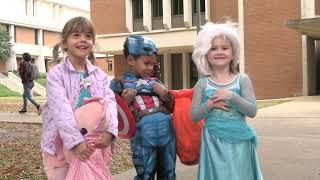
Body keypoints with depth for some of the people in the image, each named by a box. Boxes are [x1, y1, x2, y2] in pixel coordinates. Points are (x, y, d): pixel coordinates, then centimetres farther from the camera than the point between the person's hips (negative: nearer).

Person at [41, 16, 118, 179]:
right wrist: (76, 141, -30)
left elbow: (109, 102, -6)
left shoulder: (99, 74, 5)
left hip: (94, 144, 4)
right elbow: (61, 109, -20)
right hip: (63, 145, -4)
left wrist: (109, 131, -23)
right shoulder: (56, 74, -8)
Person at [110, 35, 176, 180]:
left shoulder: (154, 81, 13)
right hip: (143, 135, -4)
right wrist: (125, 101, -16)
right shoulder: (120, 83, 1)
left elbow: (170, 107, 17)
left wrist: (165, 94, -1)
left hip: (167, 131, 5)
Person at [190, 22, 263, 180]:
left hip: (238, 141, 0)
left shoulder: (242, 80, 0)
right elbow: (193, 116, 0)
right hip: (213, 142, 0)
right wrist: (210, 104, -16)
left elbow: (252, 111, -6)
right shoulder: (202, 84, 1)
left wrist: (231, 96, -18)